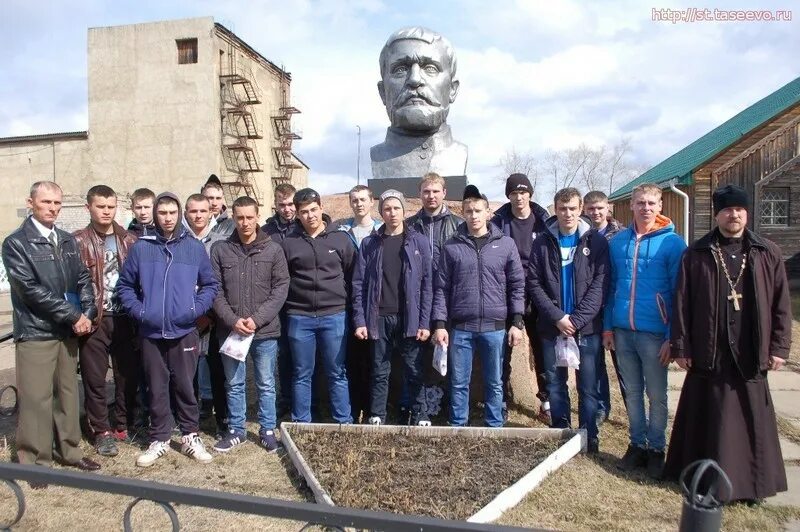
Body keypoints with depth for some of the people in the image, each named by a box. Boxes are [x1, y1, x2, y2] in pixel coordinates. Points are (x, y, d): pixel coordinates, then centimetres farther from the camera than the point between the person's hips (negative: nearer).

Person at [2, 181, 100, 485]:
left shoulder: (68, 241, 11)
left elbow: (83, 279, 10)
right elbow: (30, 289, -15)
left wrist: (86, 313, -7)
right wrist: (73, 315, -17)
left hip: (68, 331, 5)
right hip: (35, 333, -5)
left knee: (67, 393, 13)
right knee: (36, 399, -1)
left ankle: (69, 451, 26)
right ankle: (35, 462, 12)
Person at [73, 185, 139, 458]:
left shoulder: (130, 240, 8)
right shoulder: (78, 242, -1)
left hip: (125, 318, 3)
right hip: (94, 320, -2)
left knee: (128, 374, 10)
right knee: (94, 378, 6)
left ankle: (125, 425, 26)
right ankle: (102, 431, 20)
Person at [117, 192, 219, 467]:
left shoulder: (195, 247, 2)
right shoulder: (141, 247, 2)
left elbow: (210, 284, 6)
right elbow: (125, 285, 7)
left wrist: (196, 309, -7)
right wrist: (138, 311, -5)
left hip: (185, 331, 0)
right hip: (151, 333, 1)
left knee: (185, 386, 7)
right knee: (156, 388, 10)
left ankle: (190, 437, 21)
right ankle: (159, 439, 23)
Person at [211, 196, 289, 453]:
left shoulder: (273, 249, 0)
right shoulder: (220, 249, 2)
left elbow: (281, 288, -4)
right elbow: (215, 290, -1)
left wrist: (257, 319, -14)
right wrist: (232, 320, -14)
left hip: (266, 330, -1)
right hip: (230, 330, 1)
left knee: (266, 384, 10)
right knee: (234, 384, 13)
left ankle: (268, 430, 25)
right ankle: (236, 430, 29)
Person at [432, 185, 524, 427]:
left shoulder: (506, 244, 3)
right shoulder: (452, 246, 2)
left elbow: (517, 286, 4)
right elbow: (441, 288, 2)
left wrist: (517, 322, -1)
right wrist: (440, 324, -3)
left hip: (495, 327, 0)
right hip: (461, 327, 0)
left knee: (495, 383, 11)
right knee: (459, 383, 8)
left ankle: (495, 427, 25)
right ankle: (458, 427, 22)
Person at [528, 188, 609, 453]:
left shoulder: (596, 242, 1)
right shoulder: (543, 242, 4)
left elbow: (600, 285, -6)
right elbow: (534, 284, -1)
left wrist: (577, 319, -14)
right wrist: (557, 317, -11)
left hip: (587, 328, -1)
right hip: (552, 328, 2)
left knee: (588, 386, 4)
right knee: (555, 384, 10)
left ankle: (589, 437, 19)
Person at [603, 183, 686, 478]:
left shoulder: (672, 243, -6)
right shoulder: (617, 242, 5)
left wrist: (672, 337, -9)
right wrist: (608, 326, 7)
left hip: (654, 332, -3)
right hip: (622, 331, 3)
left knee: (656, 395, 9)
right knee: (632, 392, 14)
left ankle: (657, 448, 24)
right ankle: (637, 444, 28)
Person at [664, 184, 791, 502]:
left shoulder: (768, 254, 6)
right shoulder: (696, 254, 2)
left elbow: (781, 304, 6)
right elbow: (682, 303, 0)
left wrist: (779, 347, 1)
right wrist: (681, 346, -3)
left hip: (750, 355, 1)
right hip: (709, 354, -1)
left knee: (752, 421, 7)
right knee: (709, 421, 7)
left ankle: (752, 482, 22)